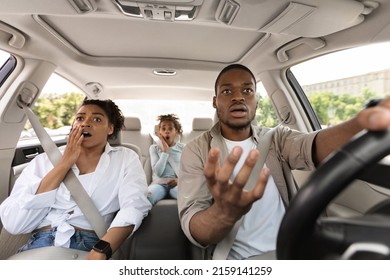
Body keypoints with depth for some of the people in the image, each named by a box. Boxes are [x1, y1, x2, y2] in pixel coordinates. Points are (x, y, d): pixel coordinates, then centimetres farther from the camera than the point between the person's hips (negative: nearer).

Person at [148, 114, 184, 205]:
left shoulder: (183, 148, 14)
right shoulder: (154, 148, 12)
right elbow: (158, 172, -3)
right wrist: (165, 150, -5)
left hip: (177, 184, 0)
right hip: (159, 183, 0)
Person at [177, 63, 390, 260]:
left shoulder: (275, 138, 2)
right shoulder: (196, 151, -6)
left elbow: (313, 147, -19)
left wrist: (366, 125, -40)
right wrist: (224, 212, -37)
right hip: (235, 259, -1)